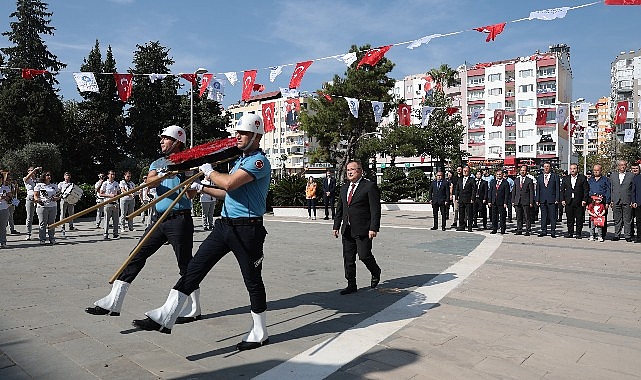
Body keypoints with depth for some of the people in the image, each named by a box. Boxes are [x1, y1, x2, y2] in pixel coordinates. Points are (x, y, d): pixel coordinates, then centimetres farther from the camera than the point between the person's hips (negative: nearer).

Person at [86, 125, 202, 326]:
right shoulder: (156, 164, 17)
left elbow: (192, 194, -8)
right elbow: (150, 182, -4)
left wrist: (182, 174, -24)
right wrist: (165, 174, -23)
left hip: (179, 219, -6)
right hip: (158, 219, 6)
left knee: (185, 264, -3)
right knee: (136, 256, 3)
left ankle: (193, 309, 9)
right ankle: (113, 303, 10)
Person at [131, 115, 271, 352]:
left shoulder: (259, 161, -12)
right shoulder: (240, 161, 20)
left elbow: (229, 183, -26)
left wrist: (209, 172, -8)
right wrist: (202, 189, 19)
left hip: (247, 228, -9)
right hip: (225, 224, 9)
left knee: (253, 280, 3)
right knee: (195, 266, 2)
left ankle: (260, 334, 19)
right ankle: (165, 318, 5)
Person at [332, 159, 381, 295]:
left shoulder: (370, 186, -7)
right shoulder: (344, 187, 15)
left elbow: (375, 209, -11)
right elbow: (340, 208, 19)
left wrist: (374, 228, -17)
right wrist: (336, 226, 14)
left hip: (363, 229, -6)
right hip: (347, 230, 7)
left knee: (364, 255, -4)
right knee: (348, 258, 8)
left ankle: (376, 272, 27)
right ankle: (351, 285, 20)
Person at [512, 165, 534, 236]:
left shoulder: (529, 180, 2)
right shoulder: (516, 180, 14)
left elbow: (531, 192, -1)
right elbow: (514, 191, 14)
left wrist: (531, 202, -7)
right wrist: (513, 201, 8)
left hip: (526, 201, -4)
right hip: (517, 201, 4)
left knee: (527, 217, -1)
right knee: (519, 217, 8)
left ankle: (528, 231, 4)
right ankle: (519, 230, 14)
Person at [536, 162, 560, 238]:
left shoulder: (555, 176, 4)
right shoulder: (539, 177, 13)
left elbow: (557, 189, 0)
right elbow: (538, 189, 13)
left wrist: (557, 199, -7)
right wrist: (537, 200, 6)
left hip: (552, 200, -3)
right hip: (542, 200, 3)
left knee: (552, 216, -1)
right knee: (543, 216, 7)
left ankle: (553, 232, 5)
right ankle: (543, 231, 13)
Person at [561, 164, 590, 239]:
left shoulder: (583, 178, 3)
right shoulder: (566, 178, 11)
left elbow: (586, 190, 0)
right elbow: (562, 190, 11)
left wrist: (584, 200, -8)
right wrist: (562, 200, 2)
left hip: (579, 202, -2)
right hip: (568, 202, 3)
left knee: (579, 218, 1)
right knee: (569, 218, 7)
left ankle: (578, 233, 9)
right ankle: (570, 232, 16)